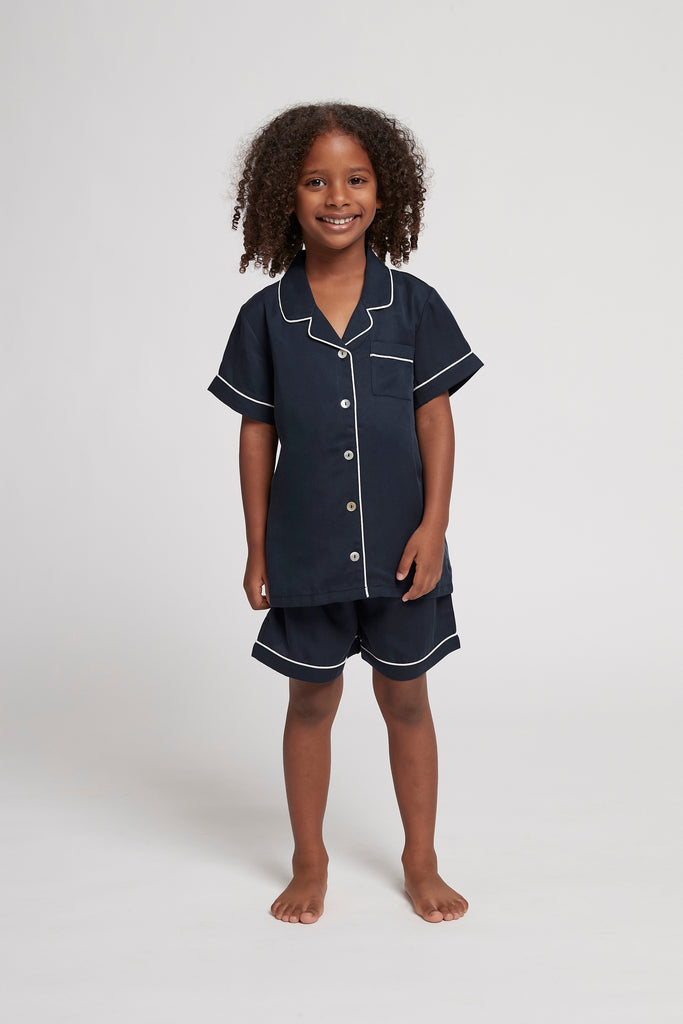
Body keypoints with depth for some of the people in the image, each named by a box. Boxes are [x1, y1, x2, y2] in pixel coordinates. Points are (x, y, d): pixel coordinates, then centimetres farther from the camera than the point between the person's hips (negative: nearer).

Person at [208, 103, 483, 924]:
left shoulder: (413, 304, -3)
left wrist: (434, 526, -8)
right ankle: (310, 864, 32)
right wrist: (257, 548, 2)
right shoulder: (267, 316, -3)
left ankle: (420, 860, 32)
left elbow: (435, 420, -2)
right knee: (312, 701, 14)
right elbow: (258, 434, 1)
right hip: (306, 548, 0)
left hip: (400, 547, 0)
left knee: (406, 700, 13)